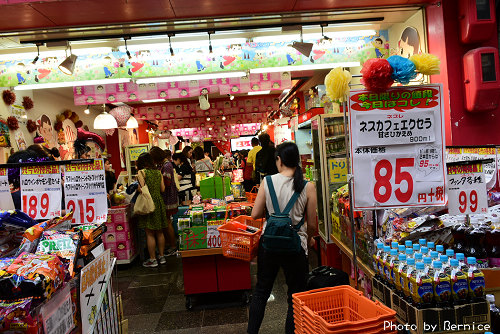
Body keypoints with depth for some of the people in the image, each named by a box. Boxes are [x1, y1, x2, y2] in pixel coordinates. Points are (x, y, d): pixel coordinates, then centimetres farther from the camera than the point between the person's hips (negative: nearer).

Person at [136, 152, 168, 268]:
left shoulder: (141, 172, -9)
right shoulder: (158, 172, 7)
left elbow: (142, 189, -15)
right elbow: (162, 189, 7)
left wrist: (136, 188, 5)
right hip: (159, 202, 6)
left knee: (150, 233, 2)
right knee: (159, 232, 14)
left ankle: (153, 259, 9)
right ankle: (162, 256, 22)